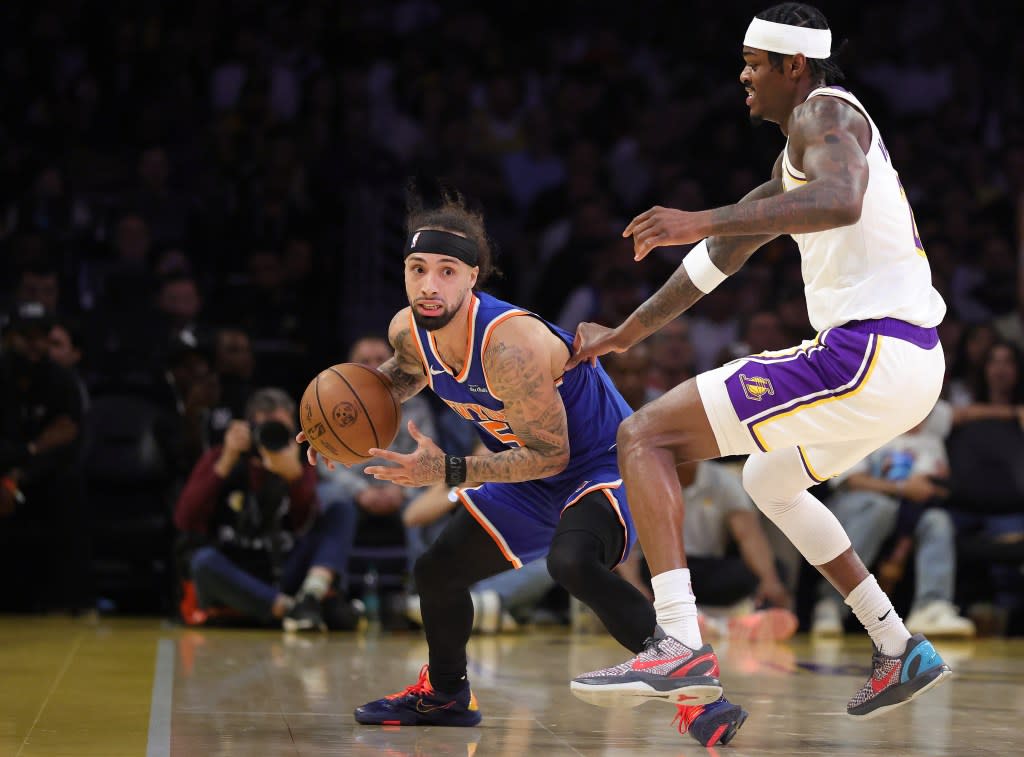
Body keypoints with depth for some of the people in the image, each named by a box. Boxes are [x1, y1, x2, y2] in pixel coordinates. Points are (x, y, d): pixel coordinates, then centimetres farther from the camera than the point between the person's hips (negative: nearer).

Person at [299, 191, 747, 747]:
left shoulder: (509, 346, -34)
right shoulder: (409, 330, -9)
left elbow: (550, 454, -28)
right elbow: (404, 374, 18)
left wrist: (450, 472, -32)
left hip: (602, 468, -9)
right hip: (535, 482, 9)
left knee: (571, 562, -39)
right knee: (437, 571, 13)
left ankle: (695, 681, -30)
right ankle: (444, 694, 40)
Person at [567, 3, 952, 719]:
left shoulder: (824, 113, -6)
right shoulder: (798, 156, 25)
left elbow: (840, 202, -29)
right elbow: (728, 247, 31)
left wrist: (704, 221, -33)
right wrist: (628, 333, 33)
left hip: (867, 355, -10)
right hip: (911, 360, 10)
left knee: (645, 436, -11)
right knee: (770, 482, 34)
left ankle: (679, 643, -26)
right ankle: (901, 650, 30)